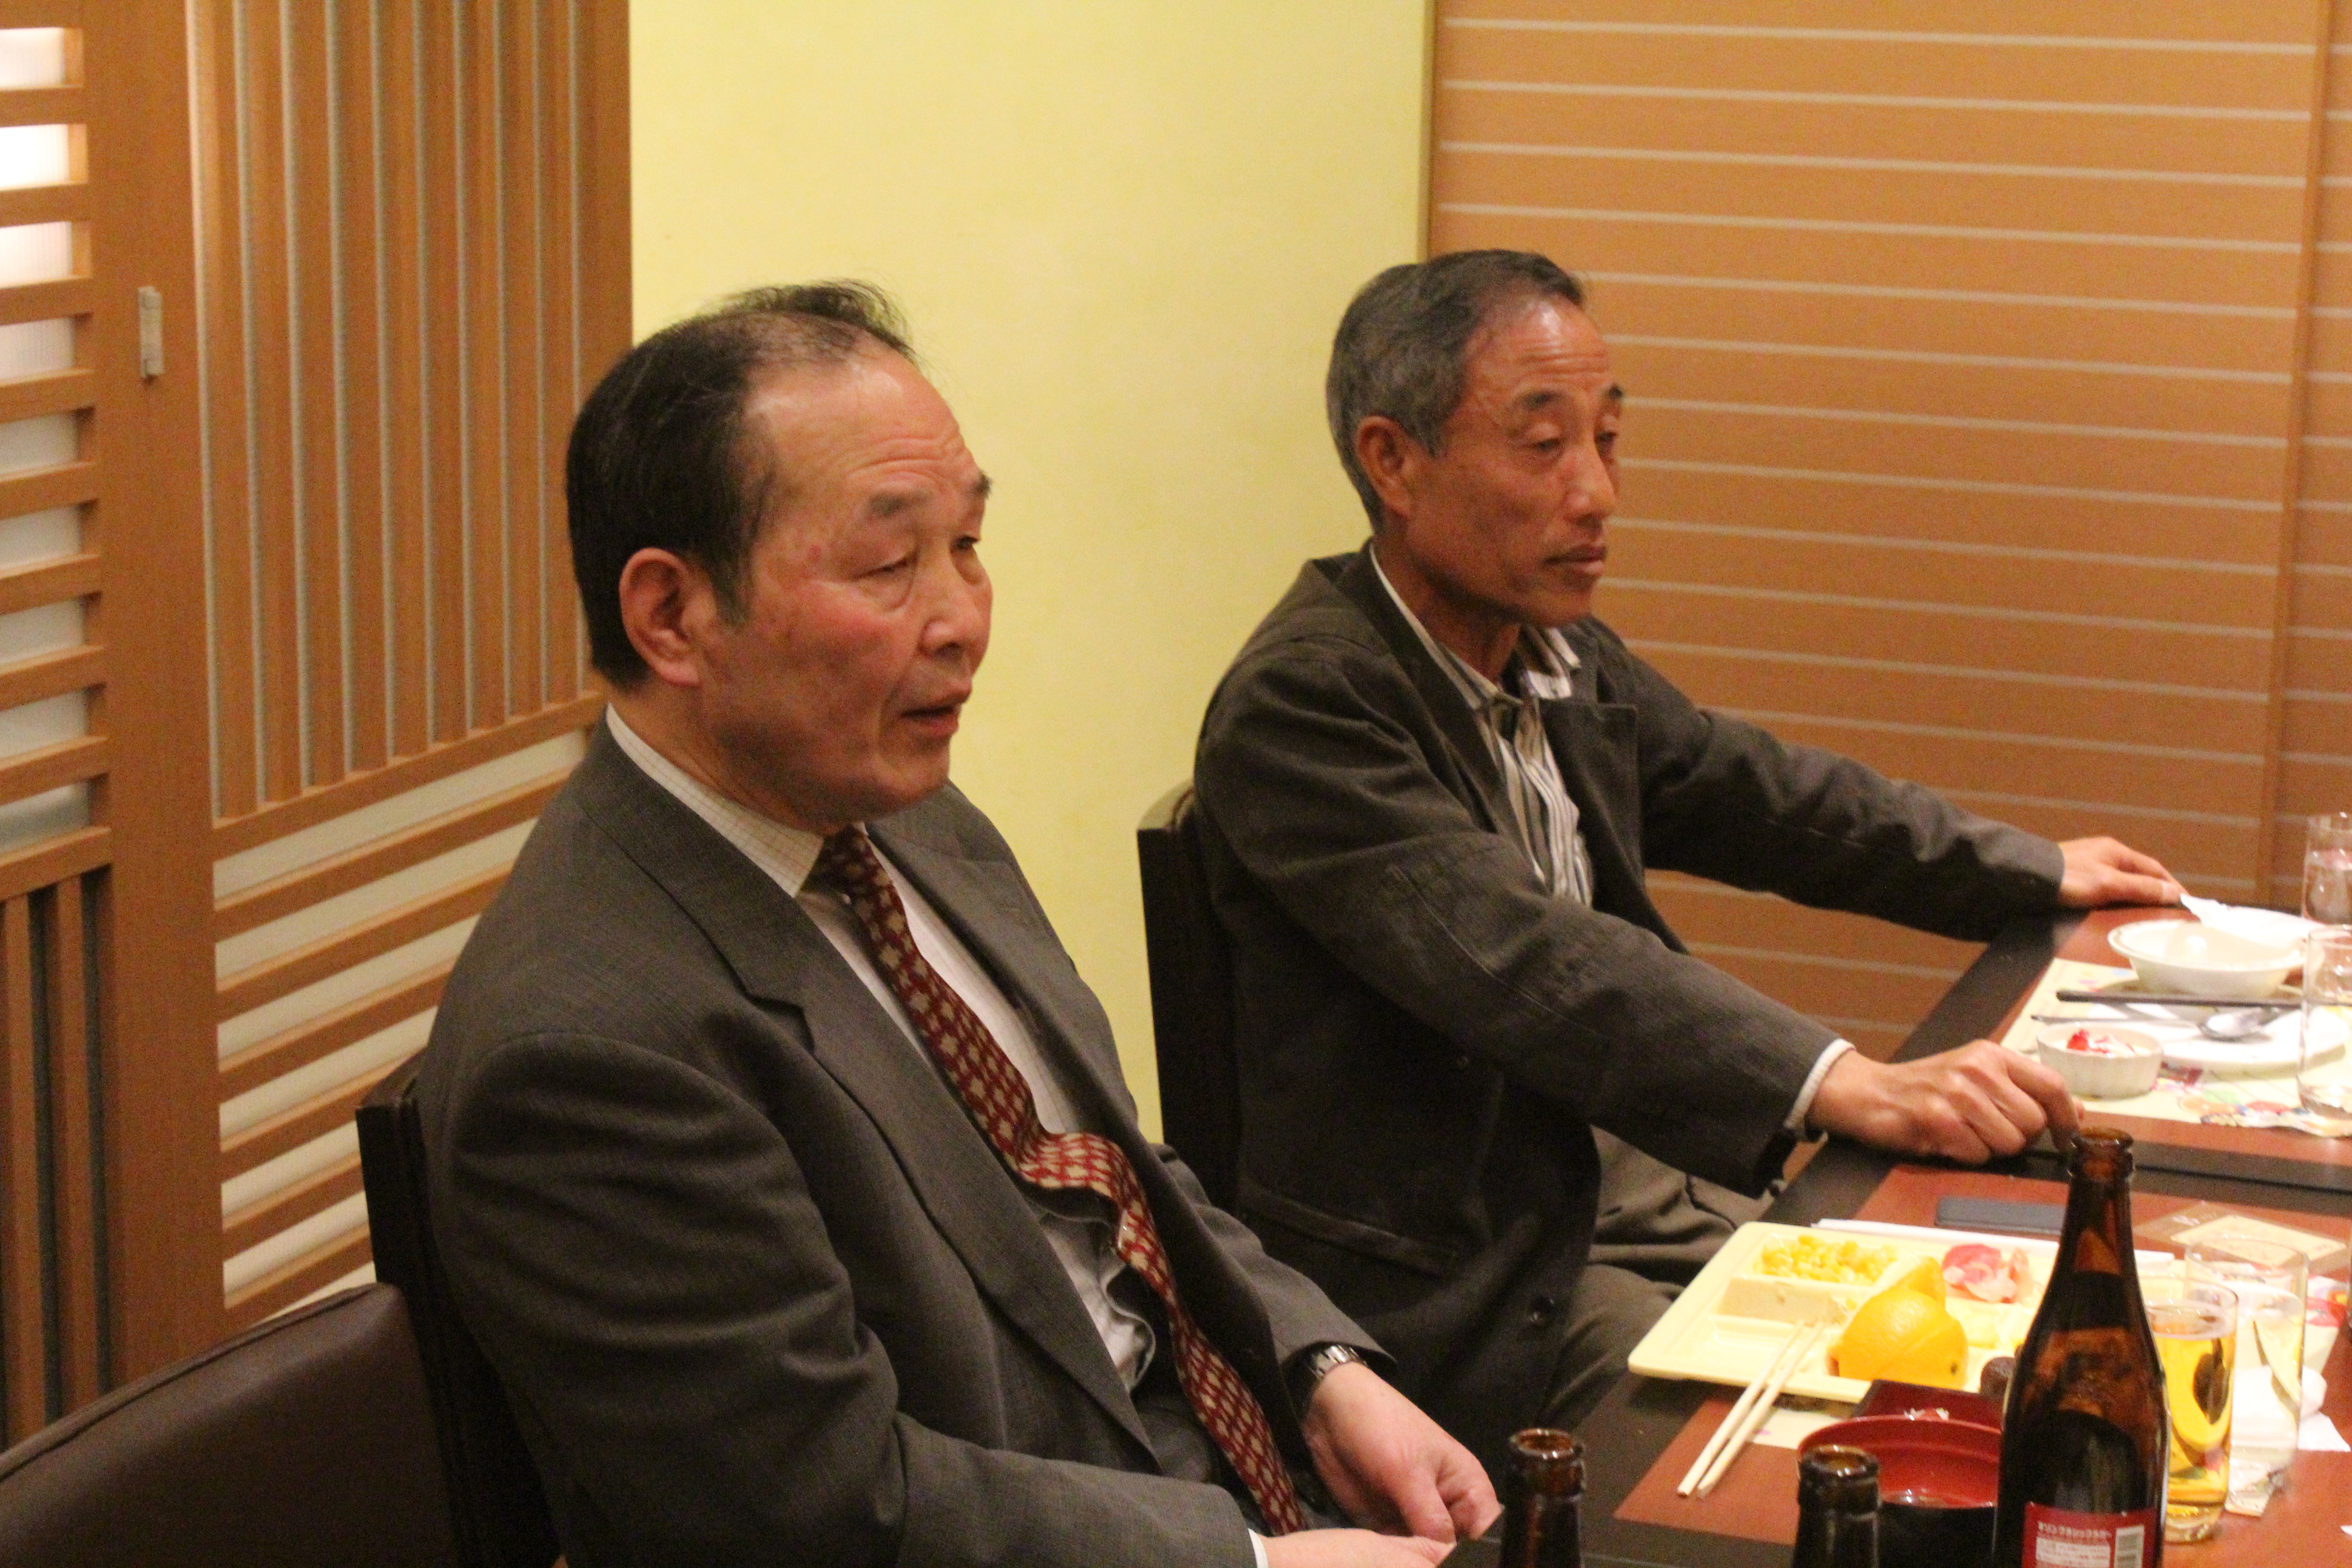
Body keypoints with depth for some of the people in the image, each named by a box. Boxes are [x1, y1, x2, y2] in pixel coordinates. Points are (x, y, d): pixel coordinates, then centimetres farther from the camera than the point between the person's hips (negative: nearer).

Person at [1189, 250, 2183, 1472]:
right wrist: (1844, 1085, -42)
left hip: (1593, 1174, 9)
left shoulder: (1560, 651, 5)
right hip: (1453, 1285, -8)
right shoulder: (1295, 707, -22)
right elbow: (1520, 962, -33)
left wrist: (2036, 871, 26)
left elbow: (1749, 794, 22)